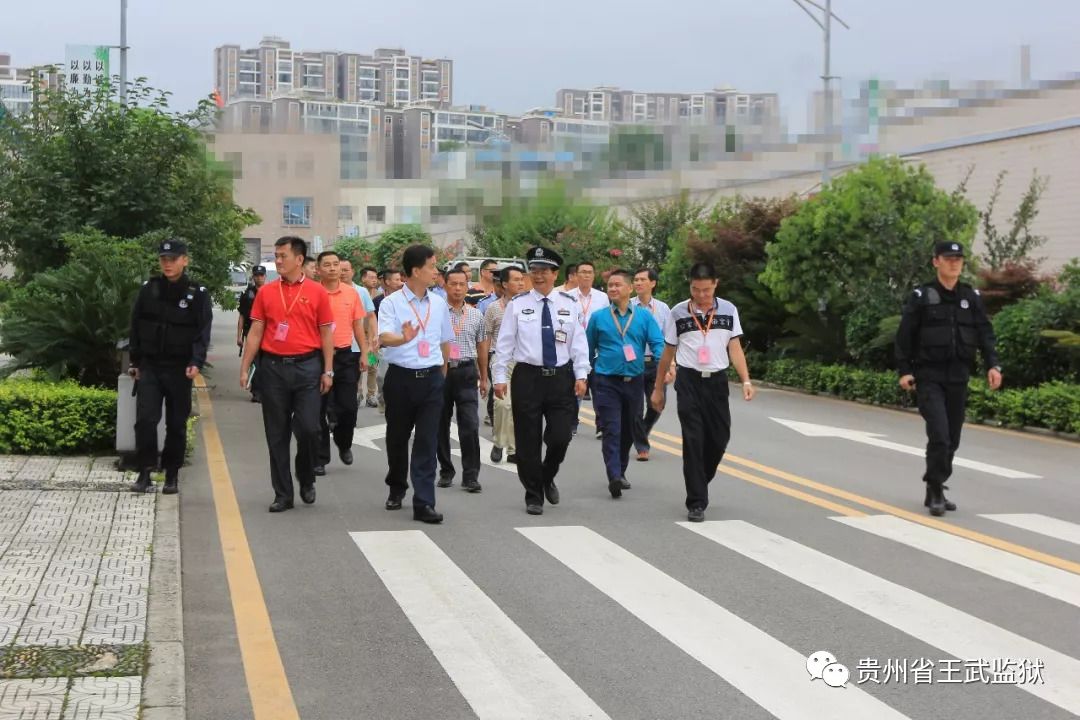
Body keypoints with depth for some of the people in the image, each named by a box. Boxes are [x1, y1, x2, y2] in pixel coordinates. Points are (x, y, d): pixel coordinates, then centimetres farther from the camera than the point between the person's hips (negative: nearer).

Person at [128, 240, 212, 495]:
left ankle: (172, 475, 16)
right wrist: (135, 361, 9)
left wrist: (196, 362, -22)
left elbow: (202, 332, -9)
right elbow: (135, 327, 11)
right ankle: (145, 472, -3)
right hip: (149, 366, 1)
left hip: (179, 369, -1)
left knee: (176, 424, 5)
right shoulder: (148, 290, 4)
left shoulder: (198, 294, -3)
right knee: (145, 419, -10)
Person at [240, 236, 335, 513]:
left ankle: (307, 480, 20)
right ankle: (283, 494, 13)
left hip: (307, 366, -2)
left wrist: (328, 371, -2)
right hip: (273, 367, 2)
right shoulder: (266, 292, 5)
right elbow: (255, 332, 7)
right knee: (277, 433, 5)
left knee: (308, 428, -7)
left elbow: (326, 333, 3)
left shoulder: (317, 292, 0)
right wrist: (244, 368, 2)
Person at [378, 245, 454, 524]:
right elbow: (384, 337, -22)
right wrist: (404, 338, -43)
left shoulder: (439, 304, 6)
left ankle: (424, 503, -5)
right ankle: (396, 488, 36)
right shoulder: (391, 302, -7)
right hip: (400, 377, -2)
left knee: (427, 441, -4)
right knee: (397, 437, 13)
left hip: (432, 378, 2)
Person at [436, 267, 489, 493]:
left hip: (466, 372, 1)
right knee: (441, 425, 8)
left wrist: (484, 378, 17)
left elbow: (482, 346, 16)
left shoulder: (476, 315, 9)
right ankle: (446, 471, 22)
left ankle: (470, 475, -1)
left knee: (470, 425, -6)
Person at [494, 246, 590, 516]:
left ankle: (548, 477, 27)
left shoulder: (569, 304, 4)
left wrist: (581, 376, -3)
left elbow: (579, 342, 3)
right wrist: (500, 377, -4)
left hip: (561, 377, 1)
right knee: (528, 440, 4)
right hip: (527, 377, -1)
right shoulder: (517, 304, 0)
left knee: (560, 437, -5)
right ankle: (533, 495, 18)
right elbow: (505, 342, 0)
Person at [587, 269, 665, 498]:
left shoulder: (644, 317, 4)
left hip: (634, 382, 2)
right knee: (611, 430, -13)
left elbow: (658, 344, -2)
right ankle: (614, 477, -21)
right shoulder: (598, 318, 3)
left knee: (628, 431, 13)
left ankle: (621, 472, 29)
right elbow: (588, 350, 10)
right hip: (606, 382, -2)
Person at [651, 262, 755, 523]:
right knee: (693, 441, -5)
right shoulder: (678, 313, 0)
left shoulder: (728, 310, 4)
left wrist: (746, 380, -6)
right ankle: (696, 503, -1)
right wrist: (658, 388, 11)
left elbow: (735, 347, 6)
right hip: (689, 381, -2)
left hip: (717, 381, 2)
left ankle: (699, 484, 29)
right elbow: (668, 352, 8)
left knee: (719, 438, 4)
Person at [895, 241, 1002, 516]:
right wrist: (904, 371, -7)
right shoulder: (921, 297, -2)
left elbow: (985, 333, 6)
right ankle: (935, 492, -4)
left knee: (952, 439, 7)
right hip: (929, 377, -4)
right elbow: (905, 336, -1)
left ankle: (936, 491, 20)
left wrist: (992, 364, -7)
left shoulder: (971, 297, 9)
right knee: (939, 435, -14)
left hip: (958, 379, 4)